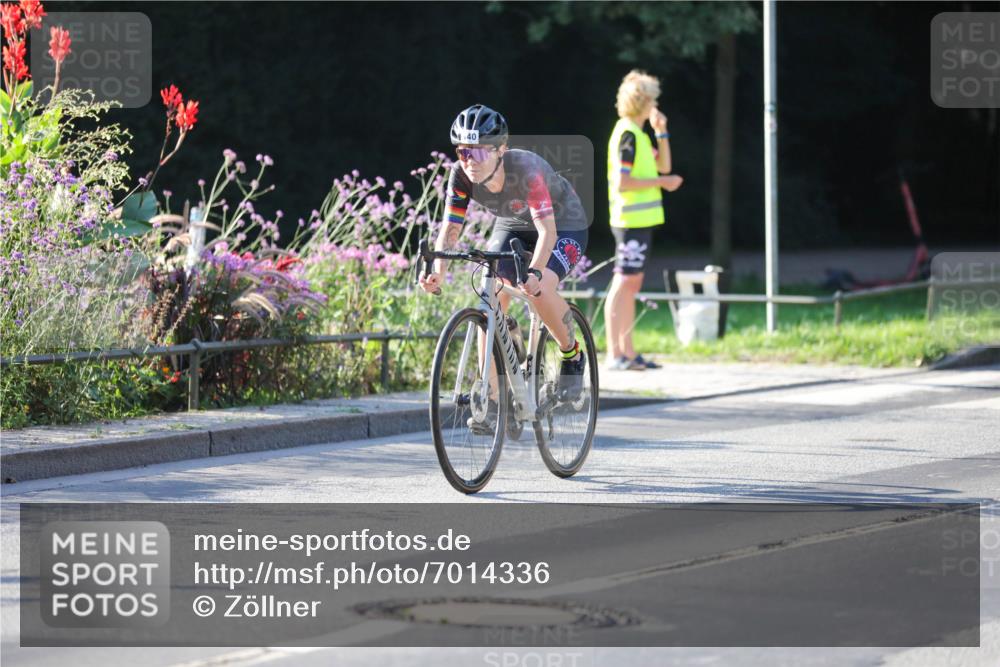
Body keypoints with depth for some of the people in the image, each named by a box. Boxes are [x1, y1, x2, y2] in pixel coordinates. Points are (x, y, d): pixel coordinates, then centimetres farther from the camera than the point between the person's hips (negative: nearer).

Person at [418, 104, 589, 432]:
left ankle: (572, 356, -1)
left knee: (541, 290, -30)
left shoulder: (526, 168, -37)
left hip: (564, 225, -5)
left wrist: (534, 273, -59)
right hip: (512, 226, 5)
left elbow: (547, 230, -42)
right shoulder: (461, 175, -23)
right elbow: (450, 229, -23)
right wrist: (437, 270, -42)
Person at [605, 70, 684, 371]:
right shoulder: (627, 135, -15)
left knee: (631, 284, 11)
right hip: (631, 219, -10)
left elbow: (663, 166, 20)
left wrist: (661, 132, 10)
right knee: (623, 283, -8)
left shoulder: (638, 134, 16)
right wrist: (661, 182, -14)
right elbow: (622, 183, -21)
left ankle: (628, 352, 14)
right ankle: (614, 354, -7)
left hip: (641, 220, 10)